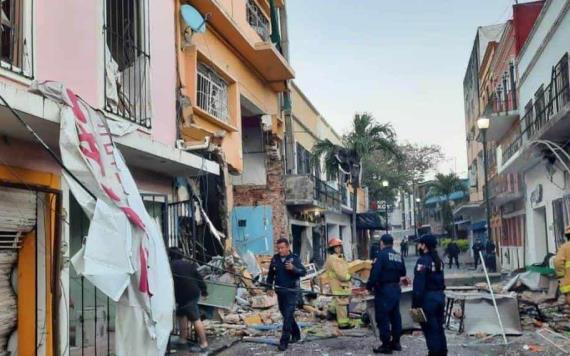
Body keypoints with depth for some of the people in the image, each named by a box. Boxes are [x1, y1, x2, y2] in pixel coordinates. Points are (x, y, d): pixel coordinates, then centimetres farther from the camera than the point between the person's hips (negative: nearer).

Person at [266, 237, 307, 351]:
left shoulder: (294, 258, -8)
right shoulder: (275, 258, 3)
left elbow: (303, 272, -16)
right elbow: (271, 273, 14)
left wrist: (293, 268, -33)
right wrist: (270, 287, 13)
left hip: (291, 291, -5)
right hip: (280, 291, 5)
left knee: (288, 316, -9)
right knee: (285, 314, 16)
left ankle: (284, 341, -7)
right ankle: (296, 334, 34)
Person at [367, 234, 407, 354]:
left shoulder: (381, 254, -12)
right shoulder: (399, 256, 10)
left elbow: (375, 272, -19)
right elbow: (402, 273, 15)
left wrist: (369, 285, -8)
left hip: (383, 289, -8)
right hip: (396, 289, 8)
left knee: (382, 317, -2)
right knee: (395, 315, 15)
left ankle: (386, 345, 0)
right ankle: (396, 342, 22)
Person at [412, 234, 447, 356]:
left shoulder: (423, 261, -17)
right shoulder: (438, 260, 10)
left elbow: (419, 284, -20)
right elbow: (440, 280, 14)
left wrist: (415, 303, -18)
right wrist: (439, 293, 18)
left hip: (428, 297, -8)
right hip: (440, 296, 9)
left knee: (430, 329, -1)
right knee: (439, 327, 16)